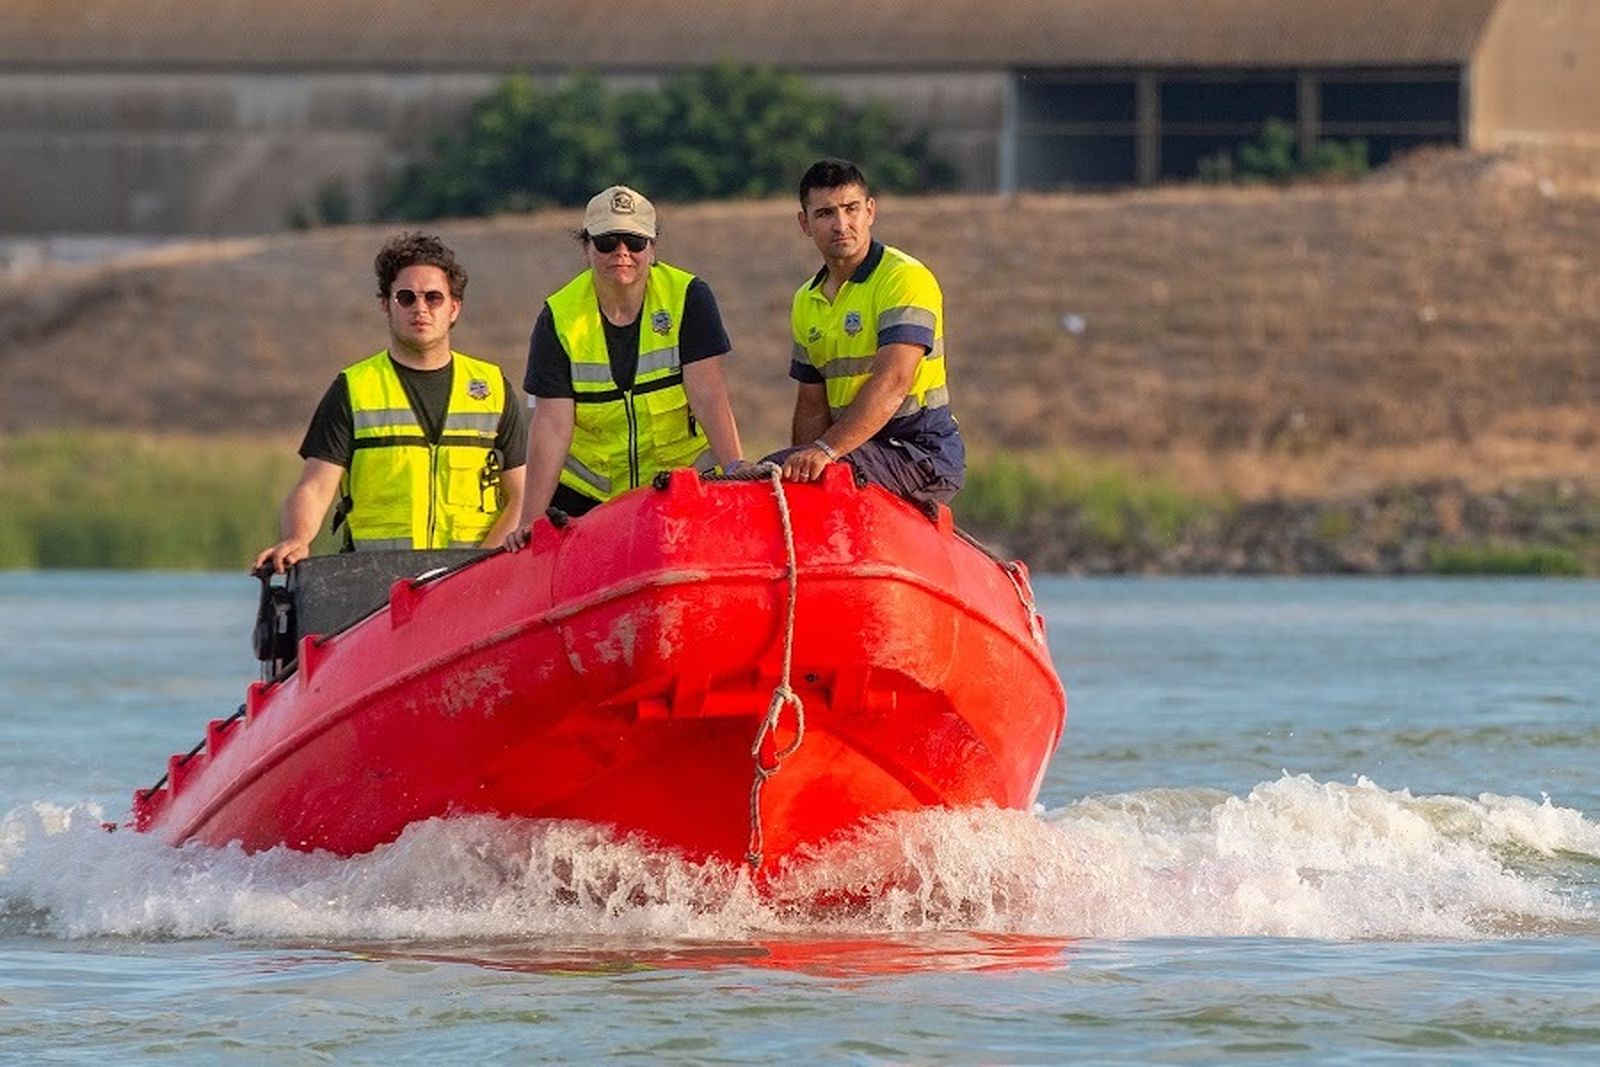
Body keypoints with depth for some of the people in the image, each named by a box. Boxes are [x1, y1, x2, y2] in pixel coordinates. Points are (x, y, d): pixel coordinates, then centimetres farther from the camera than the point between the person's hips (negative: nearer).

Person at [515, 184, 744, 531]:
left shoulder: (689, 297, -6)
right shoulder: (559, 317, -6)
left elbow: (709, 398, -13)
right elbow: (552, 424, -11)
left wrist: (736, 470, -28)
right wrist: (530, 523, -18)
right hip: (587, 491, 1)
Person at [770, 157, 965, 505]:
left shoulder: (905, 279, -11)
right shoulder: (807, 303, 14)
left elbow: (892, 383, -24)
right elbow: (813, 407, 17)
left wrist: (827, 451, -34)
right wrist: (803, 461, -3)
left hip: (922, 455, -8)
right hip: (863, 448, 8)